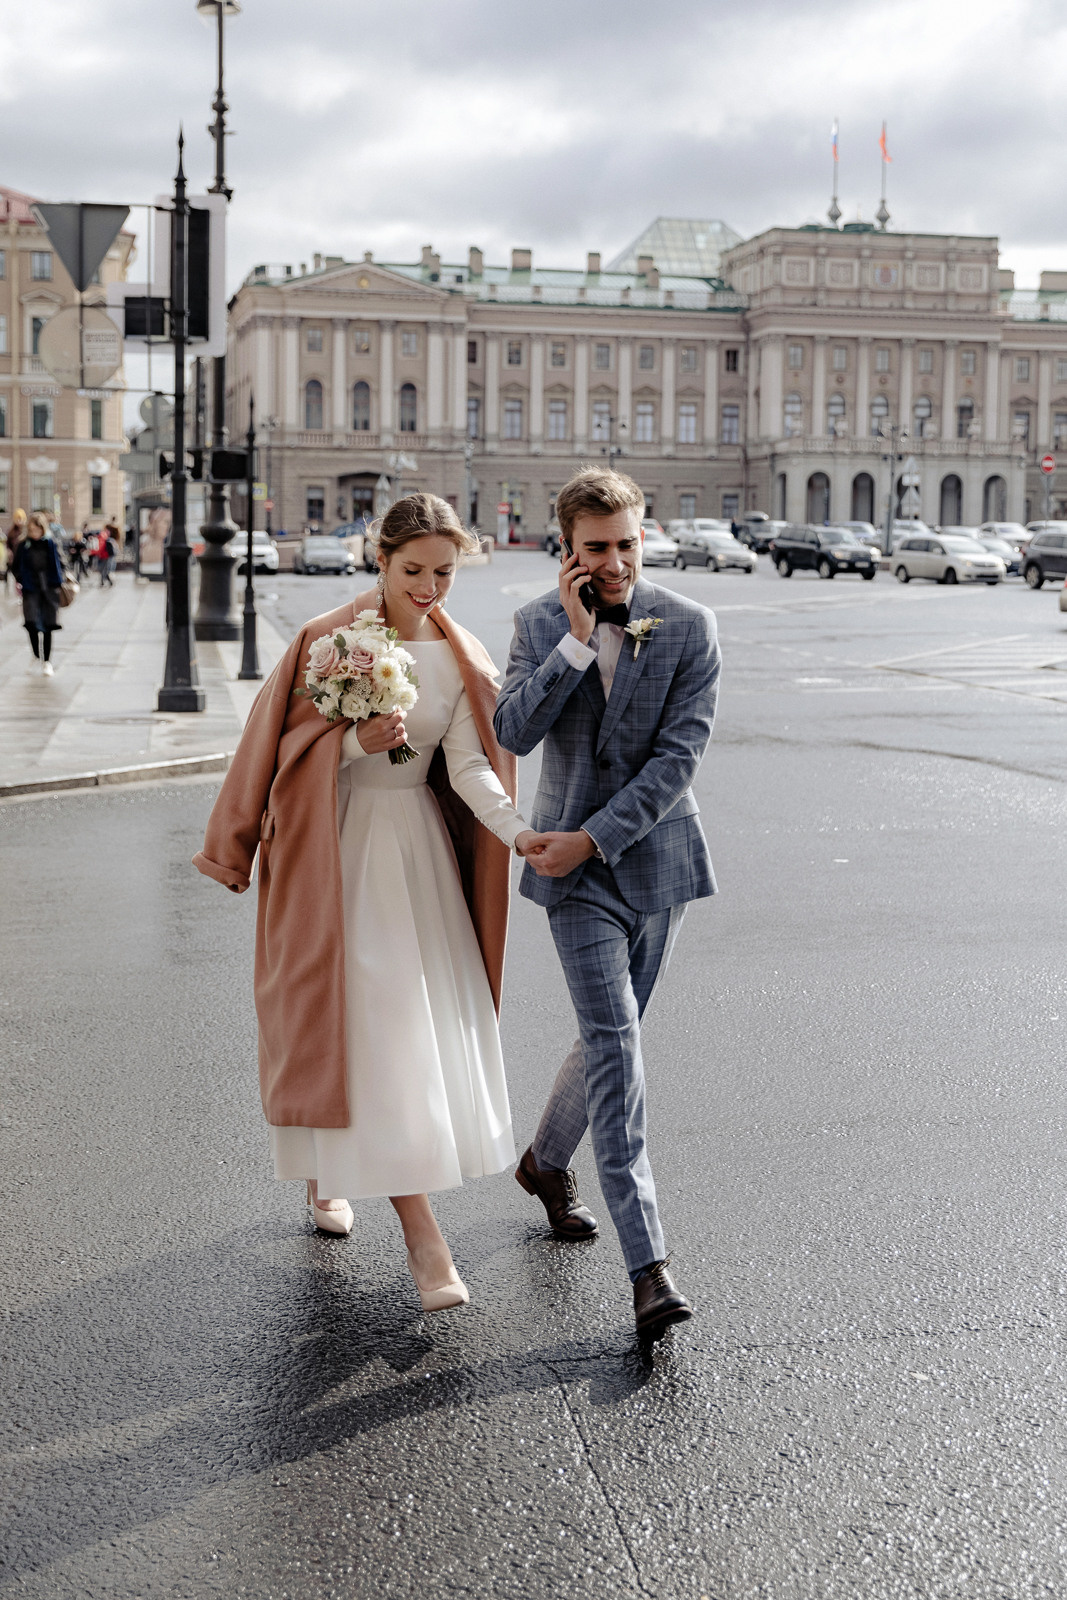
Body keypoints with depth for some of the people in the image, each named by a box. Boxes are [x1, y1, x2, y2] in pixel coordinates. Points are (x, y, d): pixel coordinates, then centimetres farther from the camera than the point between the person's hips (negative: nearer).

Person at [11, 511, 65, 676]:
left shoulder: (50, 544, 3)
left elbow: (58, 563, 12)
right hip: (31, 589, 0)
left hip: (49, 588, 0)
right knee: (31, 622, -16)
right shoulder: (23, 545, 3)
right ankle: (36, 655, 6)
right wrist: (19, 581, -2)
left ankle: (47, 661, 12)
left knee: (47, 626, 1)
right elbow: (16, 566, 12)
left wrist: (59, 582, 3)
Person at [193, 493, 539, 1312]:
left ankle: (328, 1168, 33)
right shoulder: (328, 640, -7)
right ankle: (422, 1235, -6)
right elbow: (284, 750, -4)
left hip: (422, 848, 4)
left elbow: (469, 768, -7)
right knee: (371, 1024, -8)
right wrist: (354, 743, -22)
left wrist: (519, 832, -23)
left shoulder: (459, 657, 2)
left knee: (430, 1015, 8)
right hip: (339, 850, -4)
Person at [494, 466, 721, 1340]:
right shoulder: (539, 623, 0)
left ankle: (548, 1160, 44)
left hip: (658, 856, 1)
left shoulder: (690, 627, -7)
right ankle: (648, 1261, -13)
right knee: (616, 1042, -11)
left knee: (611, 1036, 15)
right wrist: (577, 642, -20)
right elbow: (514, 731, -12)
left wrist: (592, 837, -16)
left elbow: (680, 754, -13)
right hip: (574, 868, -1)